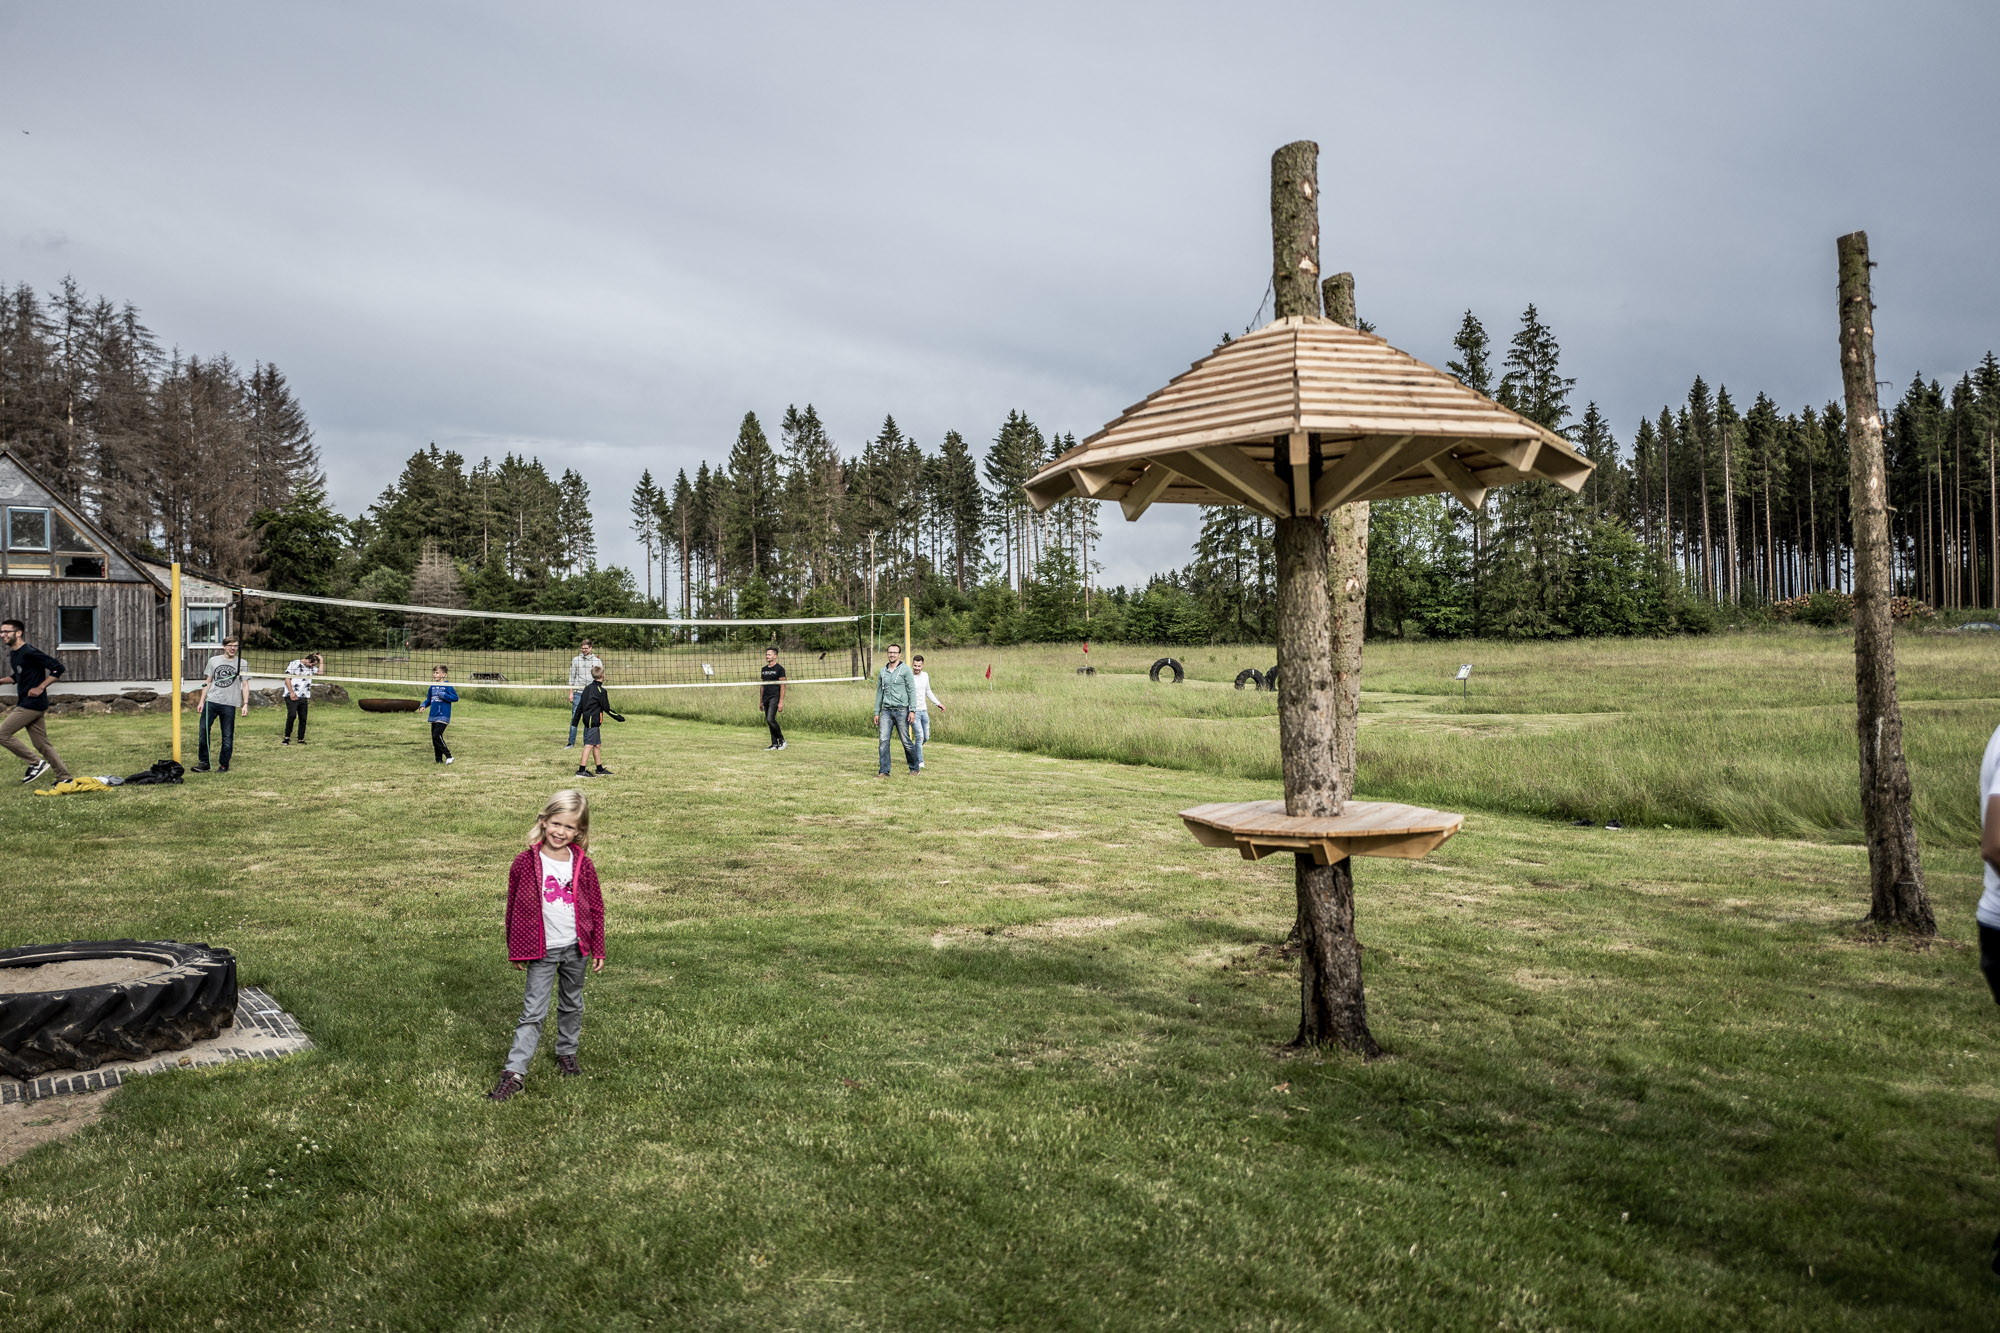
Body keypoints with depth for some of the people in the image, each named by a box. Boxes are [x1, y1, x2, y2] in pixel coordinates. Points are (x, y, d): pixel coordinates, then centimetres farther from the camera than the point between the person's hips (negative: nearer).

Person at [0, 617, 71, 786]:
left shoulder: (29, 652, -16)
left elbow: (57, 668, -19)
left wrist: (40, 688, -19)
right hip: (25, 703, 10)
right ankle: (64, 778, 12)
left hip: (32, 704, -10)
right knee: (42, 744, 9)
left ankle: (36, 762, 1)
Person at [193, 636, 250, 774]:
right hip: (211, 701, 2)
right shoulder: (213, 660, 11)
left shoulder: (241, 663, 5)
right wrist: (201, 701, 8)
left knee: (227, 736, 0)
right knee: (203, 730, -4)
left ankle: (224, 765, 10)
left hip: (229, 704, -2)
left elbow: (245, 685, 5)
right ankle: (204, 762, 7)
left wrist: (245, 704, -4)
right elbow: (208, 682, 15)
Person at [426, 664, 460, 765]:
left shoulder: (447, 686, -7)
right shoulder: (432, 686, 11)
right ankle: (438, 759, 16)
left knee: (437, 735, -18)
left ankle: (448, 756, -8)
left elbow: (456, 698, -9)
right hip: (433, 716, 7)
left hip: (443, 716, -7)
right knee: (434, 738, 8)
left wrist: (444, 695, -18)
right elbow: (428, 699, 21)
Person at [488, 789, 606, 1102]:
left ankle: (567, 1052, 36)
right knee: (533, 1011, -4)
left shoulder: (583, 865, -5)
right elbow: (514, 909, -1)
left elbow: (596, 907, 3)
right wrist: (515, 951, 3)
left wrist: (598, 949, 4)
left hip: (575, 948, 3)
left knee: (571, 1005, 18)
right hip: (541, 950, -2)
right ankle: (514, 1071, -1)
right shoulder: (525, 863, -10)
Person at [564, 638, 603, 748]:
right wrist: (571, 692, 3)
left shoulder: (597, 661, 7)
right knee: (574, 717, -2)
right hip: (578, 692, 0)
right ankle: (571, 742, 2)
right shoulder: (575, 660, 7)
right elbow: (572, 677, 9)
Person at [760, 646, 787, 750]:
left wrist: (781, 702, -16)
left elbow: (782, 686, -9)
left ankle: (782, 740, -3)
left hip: (775, 698, -7)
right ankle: (774, 744, 10)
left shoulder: (779, 669, -6)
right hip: (766, 698, 7)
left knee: (770, 719, -18)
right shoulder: (764, 669, 15)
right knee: (768, 721, 5)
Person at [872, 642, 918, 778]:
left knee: (906, 741, 1)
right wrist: (876, 712, 13)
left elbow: (912, 690, -6)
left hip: (901, 710, -4)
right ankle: (884, 771, -7)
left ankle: (914, 768, 19)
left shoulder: (905, 669, -3)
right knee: (883, 740, -8)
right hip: (886, 711, 4)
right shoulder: (882, 671, 12)